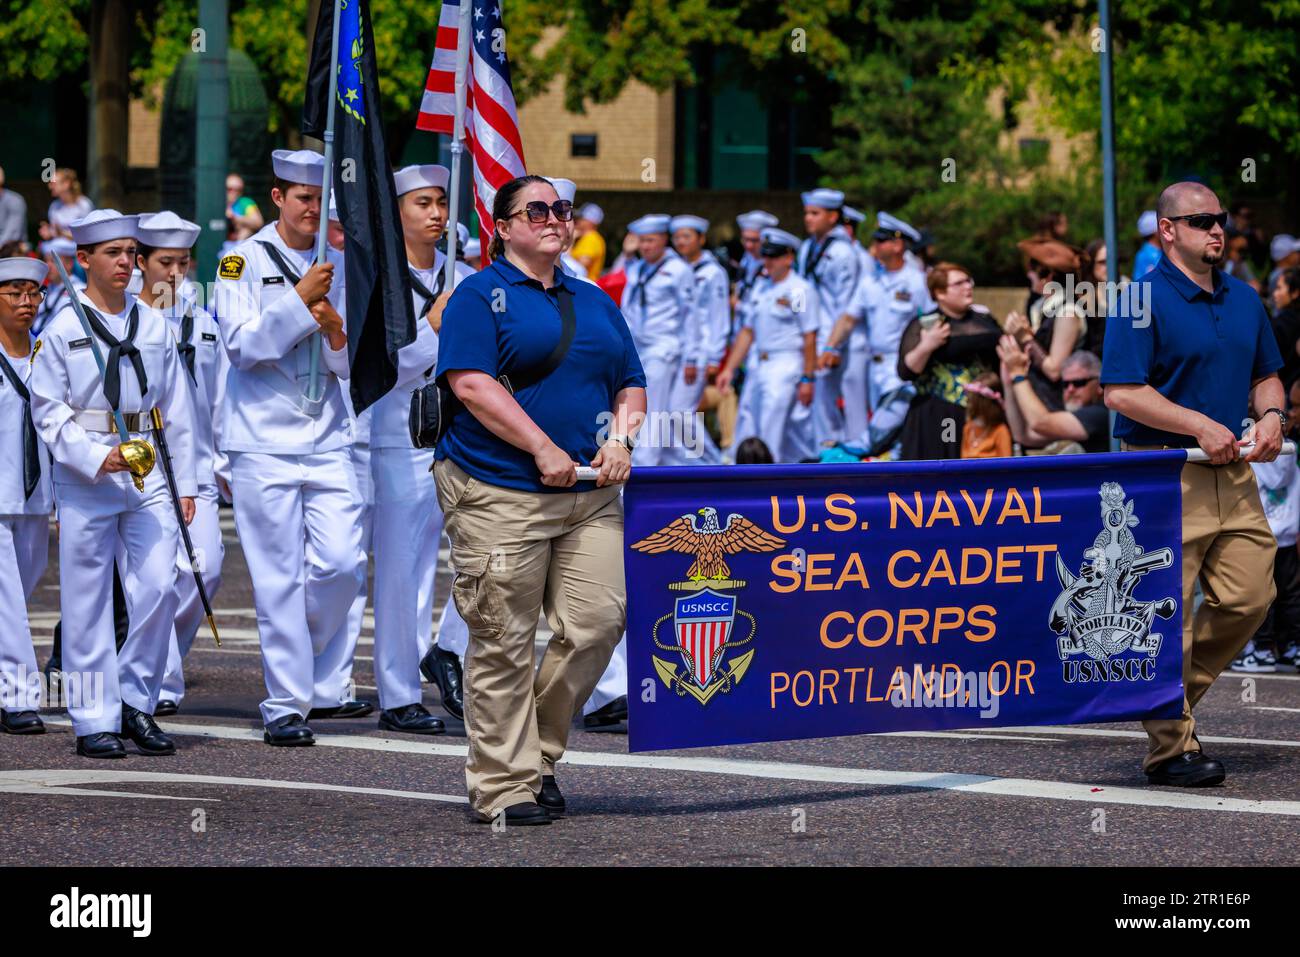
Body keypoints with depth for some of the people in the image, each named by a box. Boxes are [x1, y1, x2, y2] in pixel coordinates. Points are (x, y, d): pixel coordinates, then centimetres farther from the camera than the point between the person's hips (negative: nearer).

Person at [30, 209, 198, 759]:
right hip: (84, 476, -3)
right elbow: (48, 410, -4)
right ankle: (94, 721, 7)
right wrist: (98, 458, -16)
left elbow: (177, 409, 13)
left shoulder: (154, 326, 9)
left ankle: (136, 701, 11)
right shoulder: (63, 329, -1)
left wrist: (185, 483, 10)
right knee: (88, 601, 0)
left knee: (158, 587, -7)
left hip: (149, 472, 3)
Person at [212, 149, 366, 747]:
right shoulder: (244, 261, 0)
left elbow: (352, 365, 12)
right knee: (280, 577, -5)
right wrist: (299, 300, -16)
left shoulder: (338, 266, 13)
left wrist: (336, 332, -8)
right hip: (264, 442, -4)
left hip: (327, 439, 4)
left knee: (342, 564, -3)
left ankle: (320, 686, 16)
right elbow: (242, 344, -10)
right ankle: (286, 707, 0)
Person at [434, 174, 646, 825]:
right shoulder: (481, 295, 0)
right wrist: (543, 449, -15)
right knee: (503, 640, -5)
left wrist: (620, 438, 1)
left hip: (590, 495, 6)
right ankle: (503, 784, 1)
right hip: (500, 493, -6)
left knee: (598, 620, -4)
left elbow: (631, 384, 23)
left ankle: (538, 752, 14)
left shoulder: (594, 301, 21)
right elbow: (470, 383, -12)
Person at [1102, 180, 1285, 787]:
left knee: (1249, 598, 3)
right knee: (1167, 614, -5)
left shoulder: (1243, 300, 15)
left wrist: (1271, 414, 2)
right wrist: (1201, 426, -17)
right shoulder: (1142, 301, -8)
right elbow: (1120, 392, -15)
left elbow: (1266, 375, 24)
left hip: (1233, 473, 7)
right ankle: (1170, 747, 2)